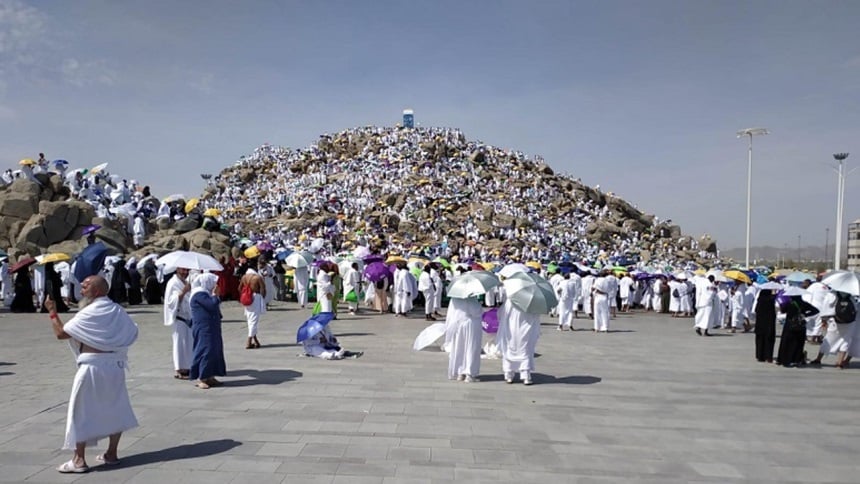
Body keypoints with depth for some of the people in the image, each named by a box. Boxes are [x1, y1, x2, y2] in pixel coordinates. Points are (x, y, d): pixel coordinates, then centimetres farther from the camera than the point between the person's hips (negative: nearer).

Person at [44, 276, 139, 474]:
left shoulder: (88, 314, -11)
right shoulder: (118, 310, 7)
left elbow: (60, 333, -7)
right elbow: (131, 334, 8)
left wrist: (52, 311, 4)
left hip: (92, 366, -6)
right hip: (115, 364, 6)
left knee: (82, 411, 4)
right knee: (114, 409, 14)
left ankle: (79, 460, 8)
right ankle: (111, 454, 21)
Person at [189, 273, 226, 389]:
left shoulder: (206, 293, 17)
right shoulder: (199, 294, -15)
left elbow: (215, 306, 20)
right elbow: (212, 305, -25)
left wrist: (214, 294, 11)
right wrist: (214, 294, -12)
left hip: (211, 329, 11)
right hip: (203, 329, -10)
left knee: (214, 351, 10)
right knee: (205, 351, -10)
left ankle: (209, 377, 17)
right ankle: (201, 378, -5)